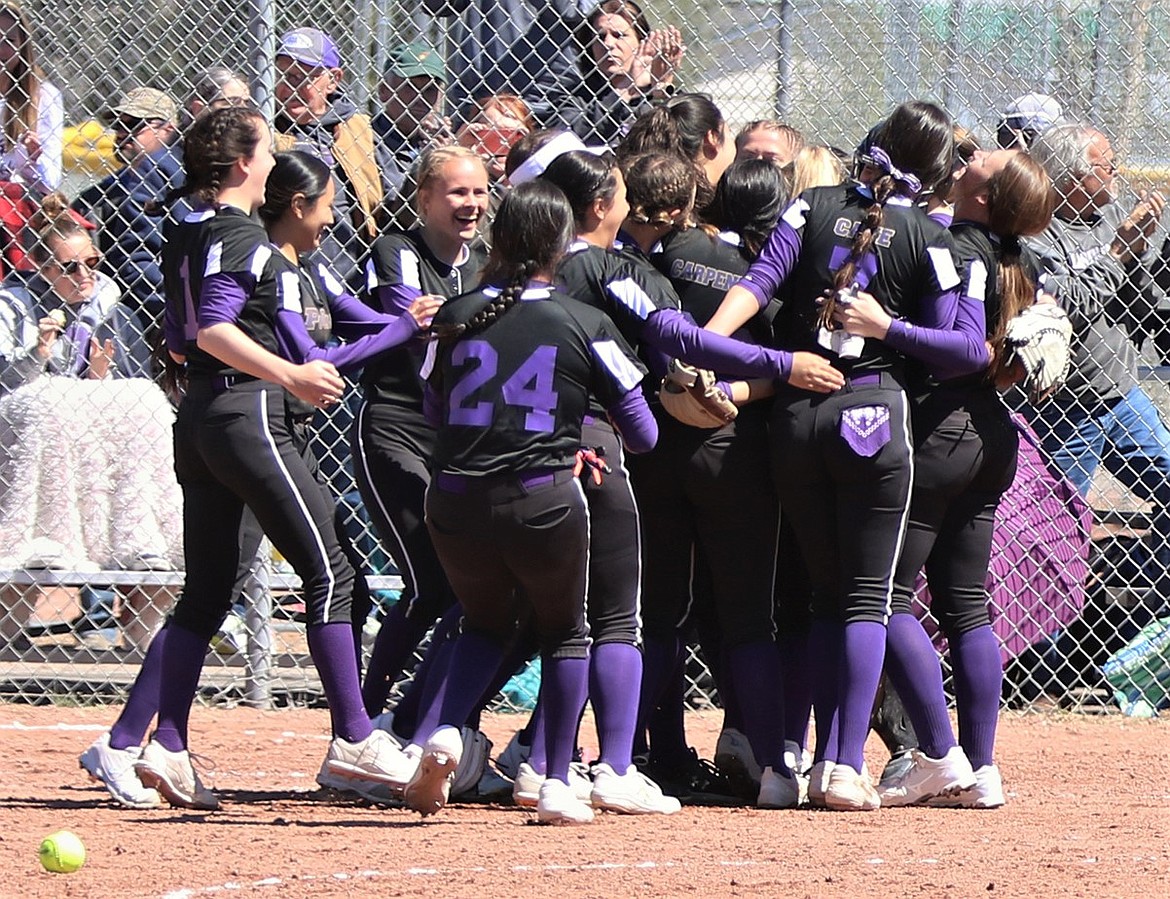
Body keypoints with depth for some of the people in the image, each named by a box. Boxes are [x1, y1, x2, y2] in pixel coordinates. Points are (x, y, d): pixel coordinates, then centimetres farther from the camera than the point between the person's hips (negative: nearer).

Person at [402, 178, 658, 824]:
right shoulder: (586, 325, -2)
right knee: (565, 632, 21)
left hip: (454, 501, 2)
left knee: (485, 621, 27)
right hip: (544, 502, -2)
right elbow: (643, 436, 5)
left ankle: (446, 732, 1)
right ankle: (557, 784, 13)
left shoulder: (454, 317, 4)